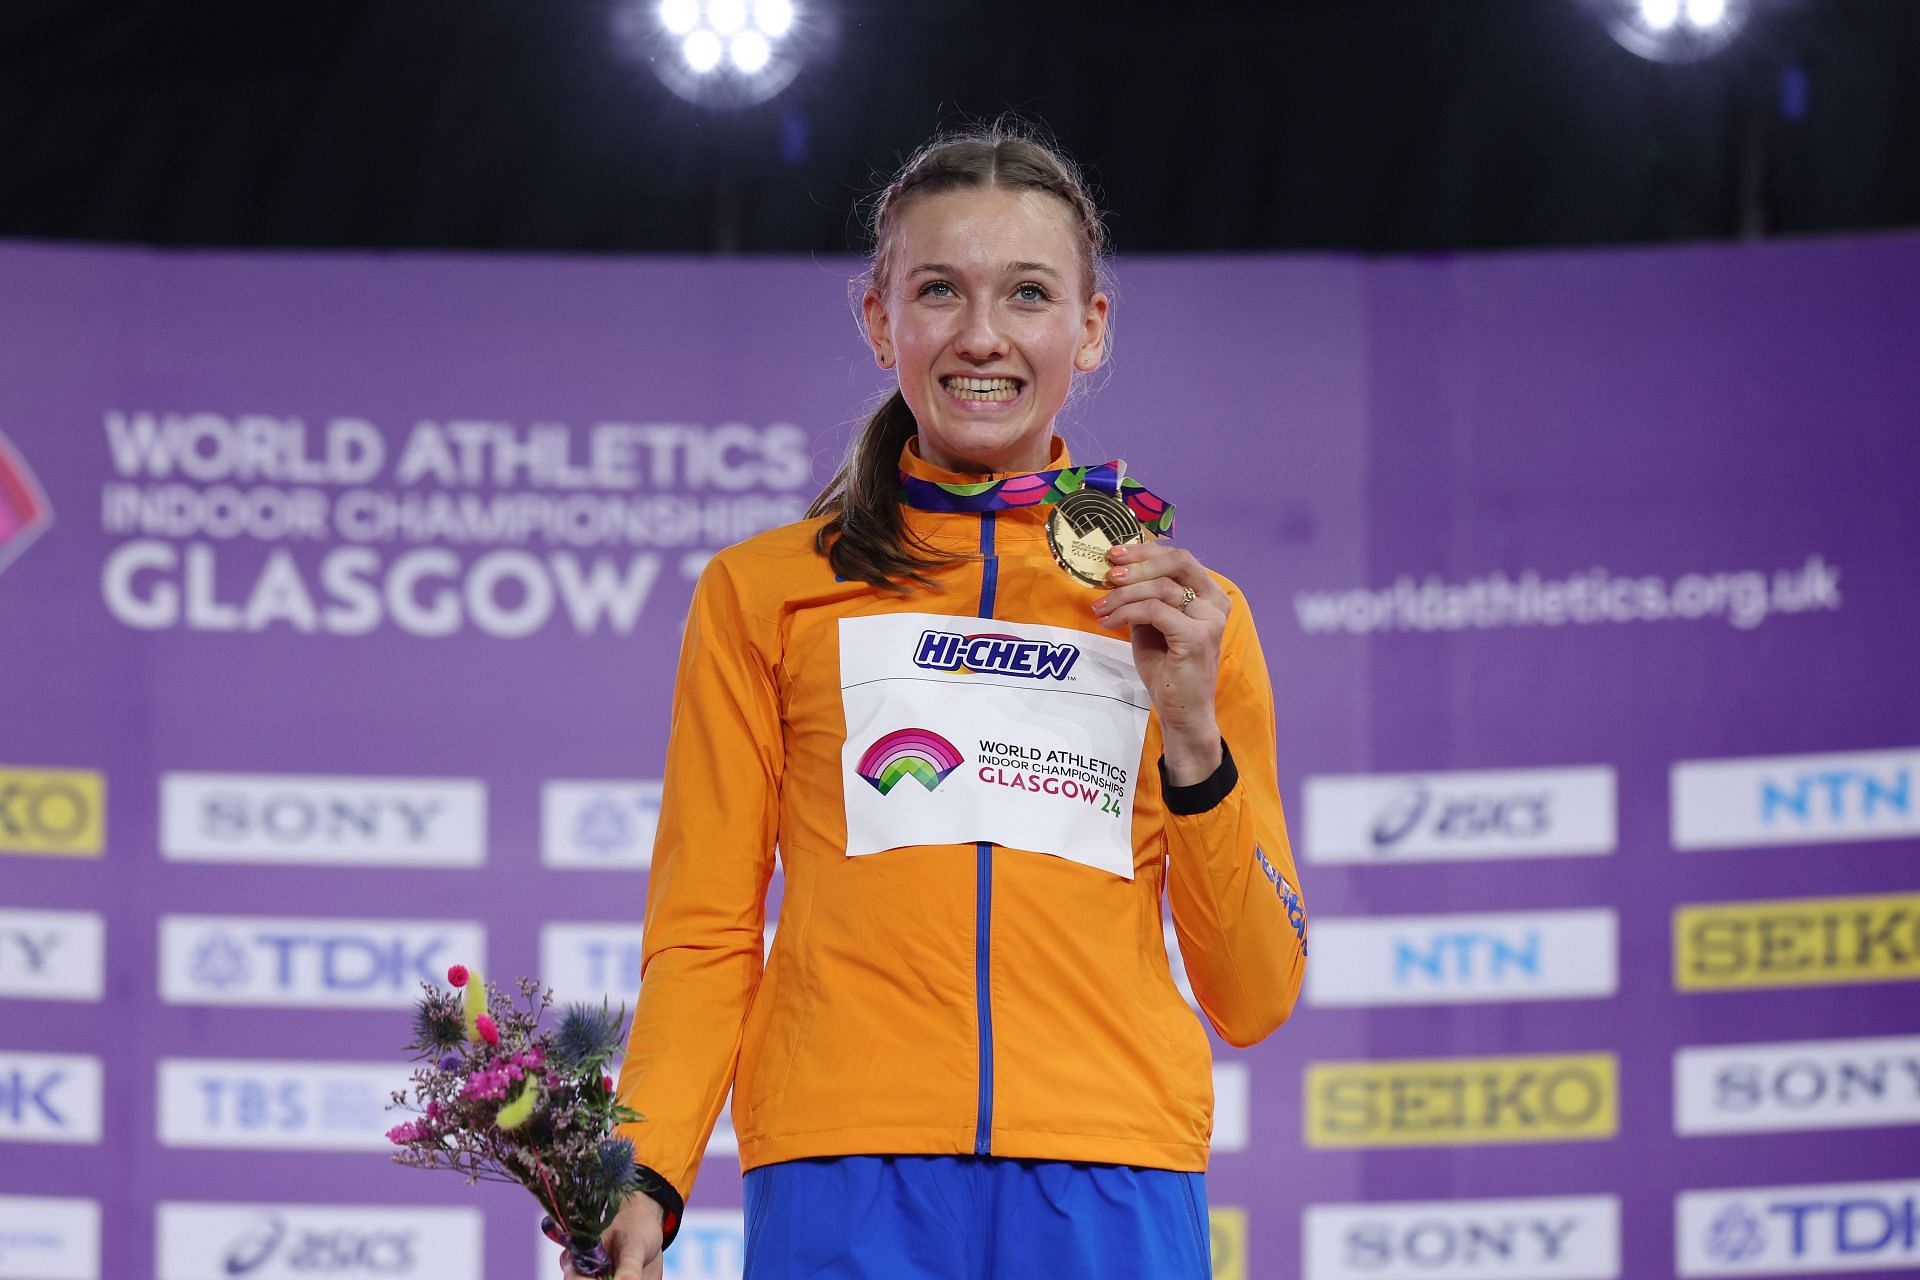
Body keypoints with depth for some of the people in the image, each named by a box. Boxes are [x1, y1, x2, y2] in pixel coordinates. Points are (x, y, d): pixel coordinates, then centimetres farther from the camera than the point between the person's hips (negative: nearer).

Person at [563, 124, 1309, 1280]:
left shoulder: (1188, 613, 15)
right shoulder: (763, 594, 12)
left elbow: (1255, 1000, 14)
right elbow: (704, 935, 9)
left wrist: (1192, 734, 1)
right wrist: (643, 1180, -6)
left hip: (1112, 1183, 1)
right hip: (846, 1174, -1)